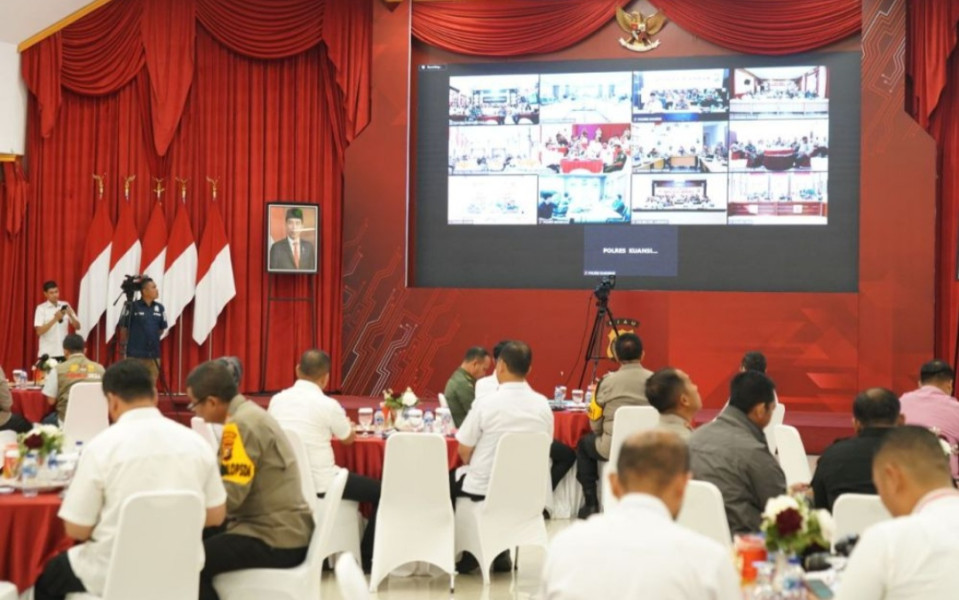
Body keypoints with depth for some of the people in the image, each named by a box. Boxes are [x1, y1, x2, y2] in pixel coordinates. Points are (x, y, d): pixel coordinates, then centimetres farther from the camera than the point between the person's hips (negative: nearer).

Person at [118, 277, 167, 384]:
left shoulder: (159, 308, 5)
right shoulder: (132, 307, -8)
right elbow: (123, 329, -1)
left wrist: (152, 339, 12)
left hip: (153, 355, 4)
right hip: (135, 355, -4)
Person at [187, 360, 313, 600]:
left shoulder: (241, 424, -17)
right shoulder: (250, 414, 12)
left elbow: (228, 497, -22)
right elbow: (235, 479, 16)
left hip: (276, 540, -10)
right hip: (284, 530, 10)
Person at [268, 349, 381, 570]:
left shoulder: (277, 400, 3)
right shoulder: (327, 404, -11)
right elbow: (349, 438, 7)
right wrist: (346, 423, 31)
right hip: (319, 485, -6)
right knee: (380, 491, 12)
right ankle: (366, 559, 17)